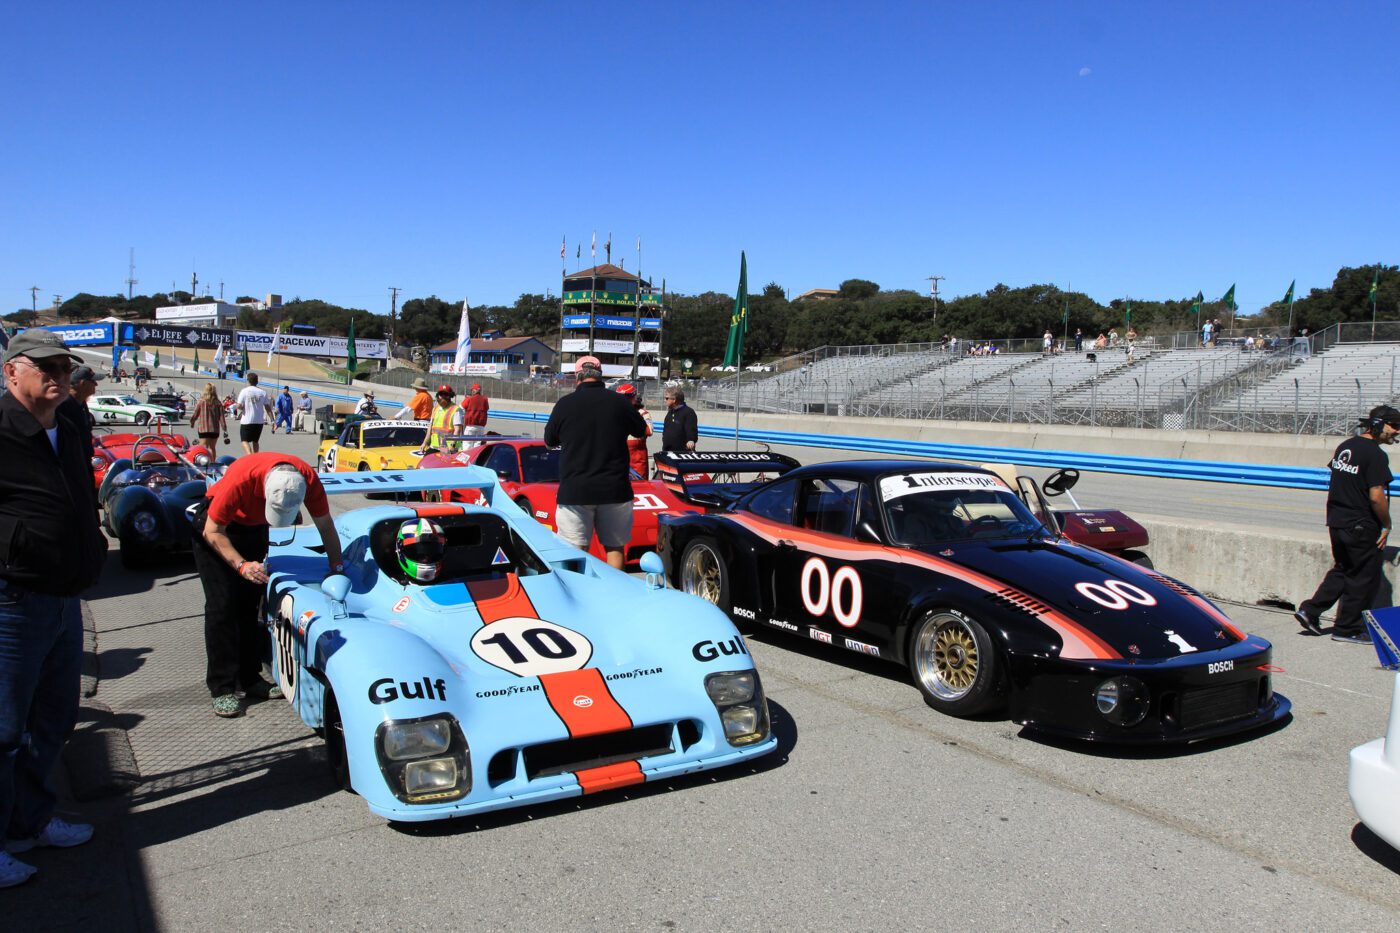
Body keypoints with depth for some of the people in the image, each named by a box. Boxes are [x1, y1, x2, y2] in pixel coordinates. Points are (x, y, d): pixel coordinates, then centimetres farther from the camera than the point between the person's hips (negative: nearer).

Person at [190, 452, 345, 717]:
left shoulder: (308, 479, -29)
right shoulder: (241, 479, -40)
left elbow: (325, 525, -12)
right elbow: (212, 532, -26)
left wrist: (337, 567, -8)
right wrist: (242, 565, -36)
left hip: (254, 525, 4)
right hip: (215, 528, -4)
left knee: (252, 605, 4)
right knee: (223, 606, -10)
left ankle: (250, 679, 12)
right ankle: (222, 688, -6)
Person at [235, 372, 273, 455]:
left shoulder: (244, 391, -6)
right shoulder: (262, 392, 3)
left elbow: (239, 406, -11)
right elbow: (268, 408, 0)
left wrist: (236, 405, 12)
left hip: (247, 421, -3)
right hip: (259, 421, 3)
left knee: (245, 440, 1)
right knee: (255, 441, 17)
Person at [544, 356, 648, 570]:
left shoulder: (565, 403, -5)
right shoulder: (619, 402, -2)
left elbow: (550, 440, 8)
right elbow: (641, 431, 15)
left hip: (574, 490, -1)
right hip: (614, 489, 1)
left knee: (576, 551, 4)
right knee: (614, 547, 12)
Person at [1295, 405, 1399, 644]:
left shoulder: (1344, 446, 8)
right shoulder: (1375, 455, -17)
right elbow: (1376, 497, -21)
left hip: (1336, 523, 8)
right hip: (1362, 527, -8)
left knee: (1341, 571, 21)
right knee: (1364, 579, 5)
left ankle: (1310, 611, 15)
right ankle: (1347, 628, 12)